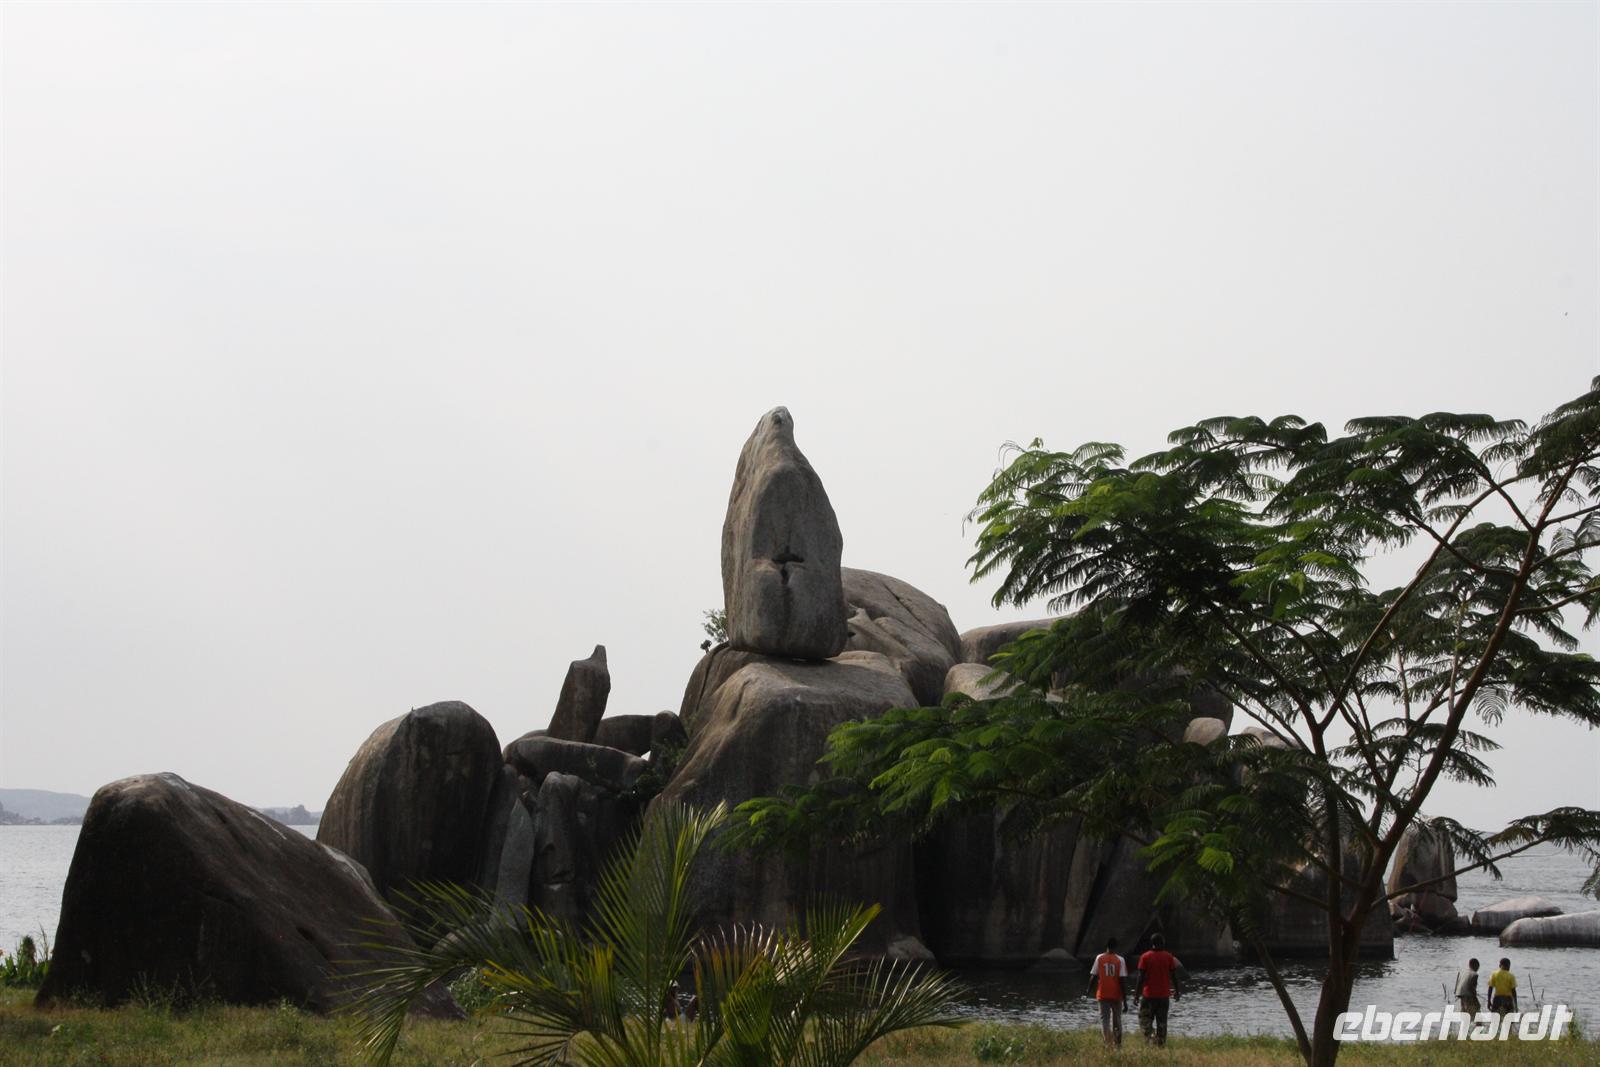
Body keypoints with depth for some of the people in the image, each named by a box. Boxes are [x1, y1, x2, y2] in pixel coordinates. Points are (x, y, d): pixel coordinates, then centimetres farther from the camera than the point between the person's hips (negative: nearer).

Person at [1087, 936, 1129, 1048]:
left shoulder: (1099, 958, -2)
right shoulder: (1120, 960, -5)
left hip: (1103, 995, 0)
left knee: (1104, 1018, -3)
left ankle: (1107, 1042, -22)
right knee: (1117, 1021, 14)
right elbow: (1122, 981, -8)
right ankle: (1118, 1044, 19)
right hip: (1117, 996, 0)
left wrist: (1089, 990, 16)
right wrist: (1125, 1000, -5)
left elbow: (1093, 977, -1)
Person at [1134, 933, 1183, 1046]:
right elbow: (1174, 976, 2)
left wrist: (1138, 994, -3)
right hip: (1164, 995, 2)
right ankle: (1160, 1044, 6)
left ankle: (1148, 1039, -18)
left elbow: (1141, 977, -7)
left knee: (1145, 1020, 4)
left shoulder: (1145, 957, -4)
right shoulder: (1169, 957, 0)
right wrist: (1177, 992, 12)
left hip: (1149, 995, -2)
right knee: (1162, 1022, 9)